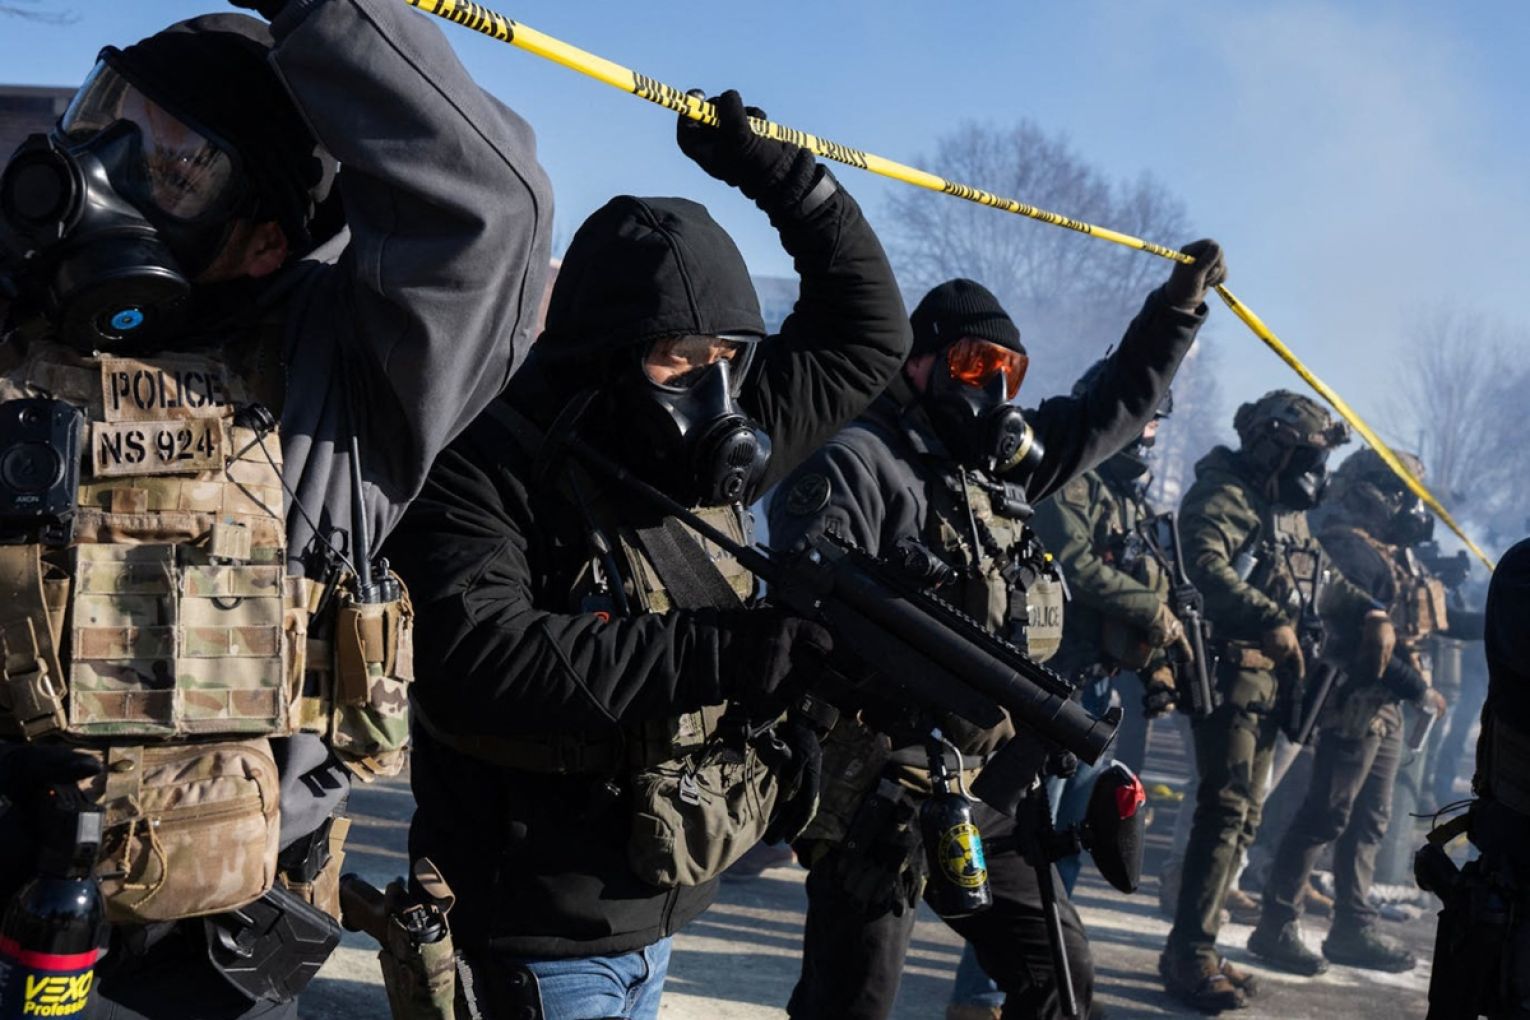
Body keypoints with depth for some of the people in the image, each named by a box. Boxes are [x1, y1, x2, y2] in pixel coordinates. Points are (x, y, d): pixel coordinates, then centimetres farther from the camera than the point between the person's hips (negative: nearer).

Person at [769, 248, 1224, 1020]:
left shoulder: (1004, 462, 16)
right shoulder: (855, 466, -10)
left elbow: (1111, 408, 27)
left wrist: (1179, 304, 23)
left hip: (982, 783, 9)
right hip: (877, 788, -9)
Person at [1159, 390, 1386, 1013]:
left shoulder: (1290, 512, 21)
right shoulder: (1224, 496, -9)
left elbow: (1322, 583, 29)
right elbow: (1205, 565, -27)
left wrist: (1369, 613, 11)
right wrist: (1271, 620, -35)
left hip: (1271, 680, 10)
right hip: (1231, 673, -10)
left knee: (1243, 818, 10)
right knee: (1225, 810, -14)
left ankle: (1197, 945, 16)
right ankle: (1189, 954, -11)